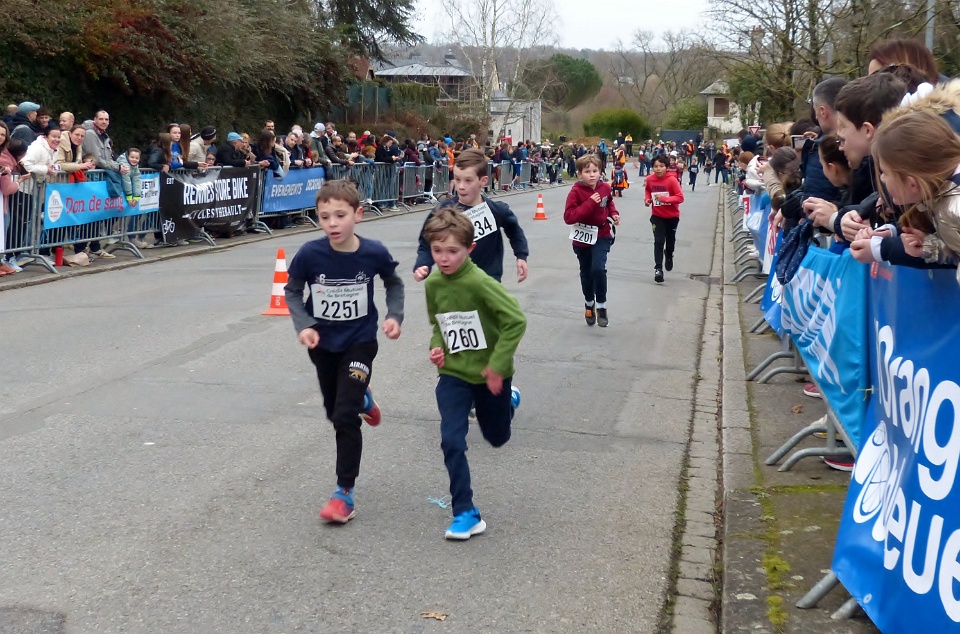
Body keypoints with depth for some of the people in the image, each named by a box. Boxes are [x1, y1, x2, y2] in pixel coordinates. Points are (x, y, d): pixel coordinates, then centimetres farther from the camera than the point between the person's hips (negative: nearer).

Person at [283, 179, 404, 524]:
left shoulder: (374, 253, -20)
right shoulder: (309, 254, -22)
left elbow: (394, 283, 1)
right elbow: (292, 291, -4)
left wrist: (394, 316, -13)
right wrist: (303, 326, -18)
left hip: (359, 343, -2)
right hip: (322, 344, 2)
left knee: (346, 417, -11)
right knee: (334, 412, 20)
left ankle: (345, 493, 2)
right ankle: (362, 398, 57)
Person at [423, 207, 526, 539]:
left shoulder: (480, 283, -24)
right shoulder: (432, 284, -5)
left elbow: (516, 321, -23)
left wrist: (497, 366, -21)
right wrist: (437, 347, -7)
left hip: (490, 375, -3)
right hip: (453, 374, 3)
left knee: (497, 437, 18)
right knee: (451, 442, -10)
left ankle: (509, 400, 51)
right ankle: (466, 513, 2)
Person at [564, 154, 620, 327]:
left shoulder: (605, 188, -5)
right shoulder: (576, 192, -18)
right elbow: (568, 217, -26)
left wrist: (614, 213, 0)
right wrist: (589, 203, -32)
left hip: (602, 235, 1)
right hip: (583, 237, -1)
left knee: (598, 268, -20)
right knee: (586, 273, 14)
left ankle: (601, 306, -5)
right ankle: (589, 304, 39)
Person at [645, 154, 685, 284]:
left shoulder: (672, 180, -19)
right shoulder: (650, 180, -9)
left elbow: (680, 197, -20)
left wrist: (665, 198, -31)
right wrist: (647, 199, -8)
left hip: (672, 216, -1)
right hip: (657, 216, 1)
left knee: (670, 240, 18)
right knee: (658, 241, -10)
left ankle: (669, 255, 50)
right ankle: (658, 269, -9)